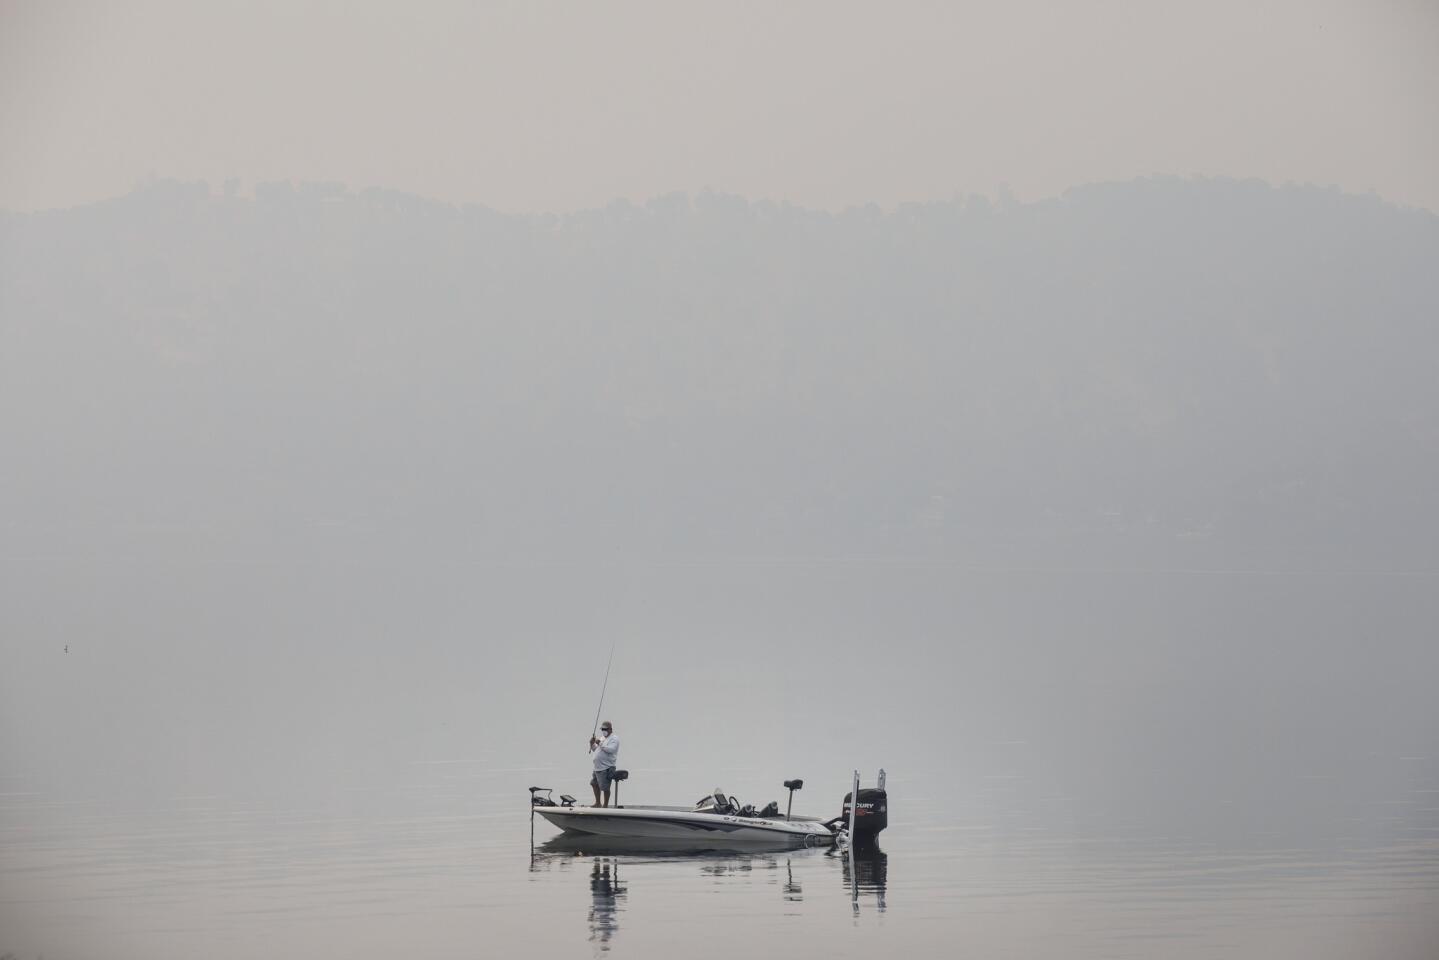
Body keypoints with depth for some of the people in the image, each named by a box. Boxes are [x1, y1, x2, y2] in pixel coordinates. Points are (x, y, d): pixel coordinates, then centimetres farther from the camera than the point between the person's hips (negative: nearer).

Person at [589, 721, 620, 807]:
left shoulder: (614, 739, -8)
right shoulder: (602, 738, 19)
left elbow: (611, 749, -25)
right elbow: (595, 750, 26)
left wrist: (600, 743, -23)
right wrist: (592, 744, 6)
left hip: (606, 768, -10)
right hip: (597, 767, 10)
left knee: (605, 788, -8)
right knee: (594, 784, 20)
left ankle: (605, 805, 1)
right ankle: (598, 803, 33)